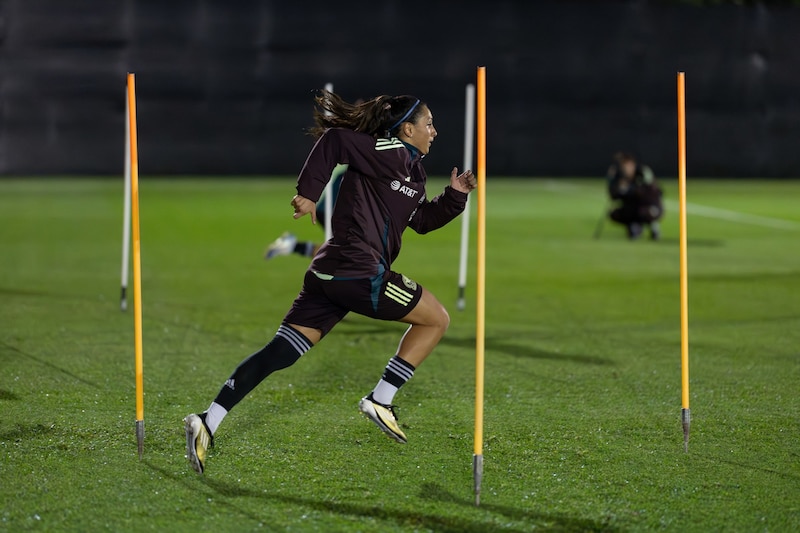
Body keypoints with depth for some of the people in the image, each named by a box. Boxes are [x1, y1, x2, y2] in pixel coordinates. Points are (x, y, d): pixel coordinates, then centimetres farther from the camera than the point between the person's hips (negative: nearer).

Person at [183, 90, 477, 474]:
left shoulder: (412, 172, 23)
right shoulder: (390, 154, -6)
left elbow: (422, 221, 32)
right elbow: (334, 139, -12)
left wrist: (454, 196, 18)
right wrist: (308, 193, -15)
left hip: (330, 272, 9)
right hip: (360, 272, -9)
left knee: (281, 351, 1)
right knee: (437, 319, 7)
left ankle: (209, 422, -8)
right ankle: (380, 401, 4)